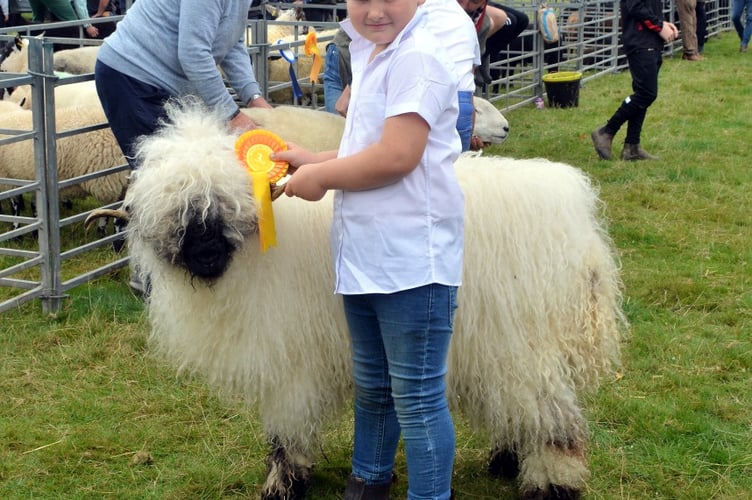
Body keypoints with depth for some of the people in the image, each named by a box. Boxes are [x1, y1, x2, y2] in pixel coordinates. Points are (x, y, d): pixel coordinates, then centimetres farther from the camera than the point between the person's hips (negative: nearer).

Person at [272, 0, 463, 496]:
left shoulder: (418, 57, -16)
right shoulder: (373, 59, 14)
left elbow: (396, 155, -24)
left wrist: (321, 176, -11)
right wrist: (315, 159, 8)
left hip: (411, 261, -10)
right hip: (365, 258, 10)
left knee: (416, 398, 0)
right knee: (371, 388, 24)